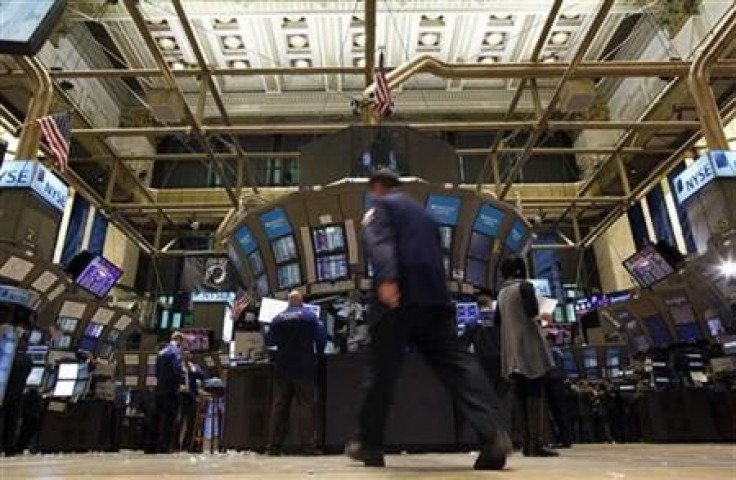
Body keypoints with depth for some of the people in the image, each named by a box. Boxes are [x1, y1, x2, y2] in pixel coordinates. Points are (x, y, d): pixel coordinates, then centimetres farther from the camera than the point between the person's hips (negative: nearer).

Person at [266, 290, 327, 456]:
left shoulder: (278, 318, 4)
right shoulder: (309, 316, -3)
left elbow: (269, 341, 6)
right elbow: (321, 338, -8)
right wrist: (317, 353, 10)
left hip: (283, 369, 3)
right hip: (304, 368, -3)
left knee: (279, 406, 8)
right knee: (305, 405, -1)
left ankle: (274, 446, 10)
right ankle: (308, 445, -4)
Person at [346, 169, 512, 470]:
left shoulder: (379, 205, 9)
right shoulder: (422, 212, 29)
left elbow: (379, 242, -13)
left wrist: (385, 279, -29)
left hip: (398, 293, -5)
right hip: (434, 295, 6)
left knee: (382, 370, 3)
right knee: (456, 363, -3)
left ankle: (369, 444, 13)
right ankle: (494, 432, -19)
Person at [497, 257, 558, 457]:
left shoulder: (501, 292, 17)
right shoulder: (524, 286, -3)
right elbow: (531, 311, -16)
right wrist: (542, 316, 4)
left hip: (512, 350, 7)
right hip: (529, 345, -6)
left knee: (521, 395, 6)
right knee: (535, 393, -7)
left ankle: (526, 443, 6)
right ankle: (536, 443, -11)